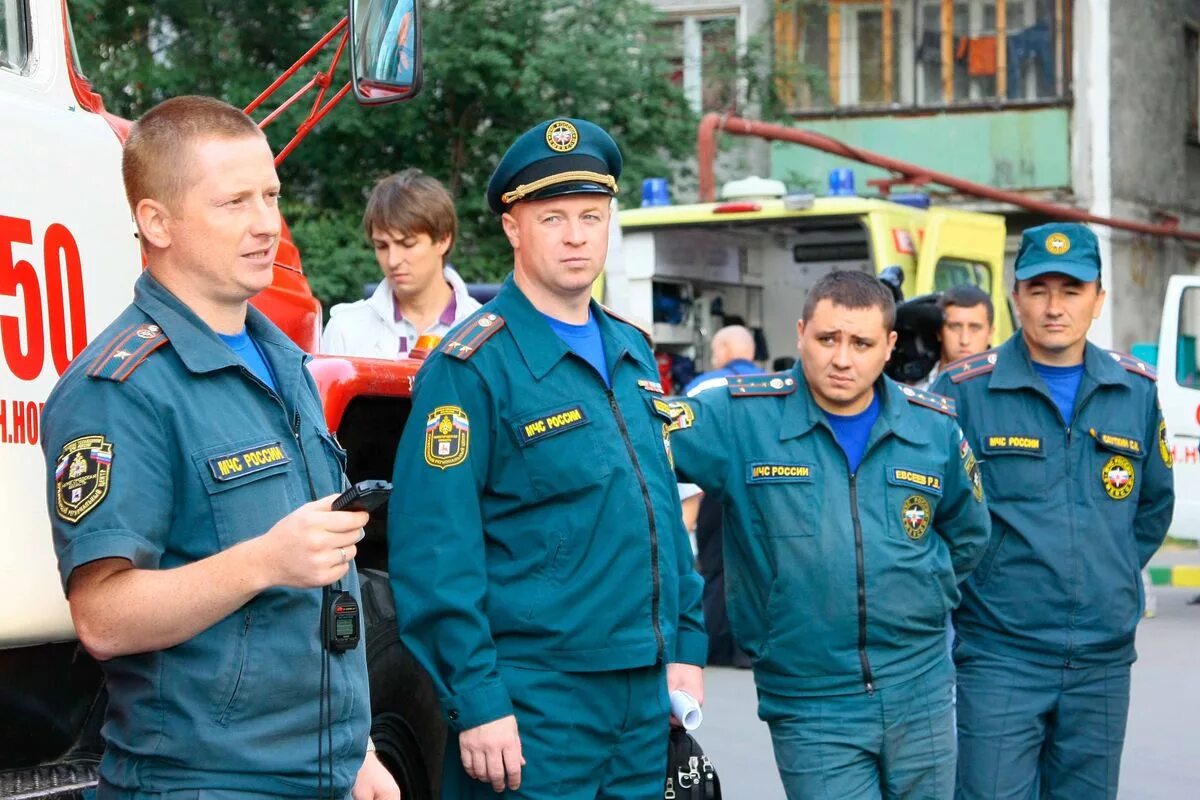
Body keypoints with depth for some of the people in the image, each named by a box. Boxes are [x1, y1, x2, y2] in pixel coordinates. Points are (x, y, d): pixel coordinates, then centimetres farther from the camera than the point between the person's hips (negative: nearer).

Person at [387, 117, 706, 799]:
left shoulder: (632, 353, 12)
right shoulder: (475, 366, -12)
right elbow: (435, 554, -17)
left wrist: (686, 646, 13)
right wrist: (476, 703, -20)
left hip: (645, 694, 7)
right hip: (532, 706, -7)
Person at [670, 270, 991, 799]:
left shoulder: (934, 427, 4)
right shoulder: (738, 417, -8)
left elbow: (967, 533, 19)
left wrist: (922, 596, 12)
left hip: (922, 698, 4)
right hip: (810, 708, -3)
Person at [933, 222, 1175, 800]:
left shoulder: (1136, 391, 7)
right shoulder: (965, 390, -6)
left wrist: (1114, 579, 15)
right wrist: (965, 587, 1)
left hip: (1103, 660, 4)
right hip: (1000, 658, -4)